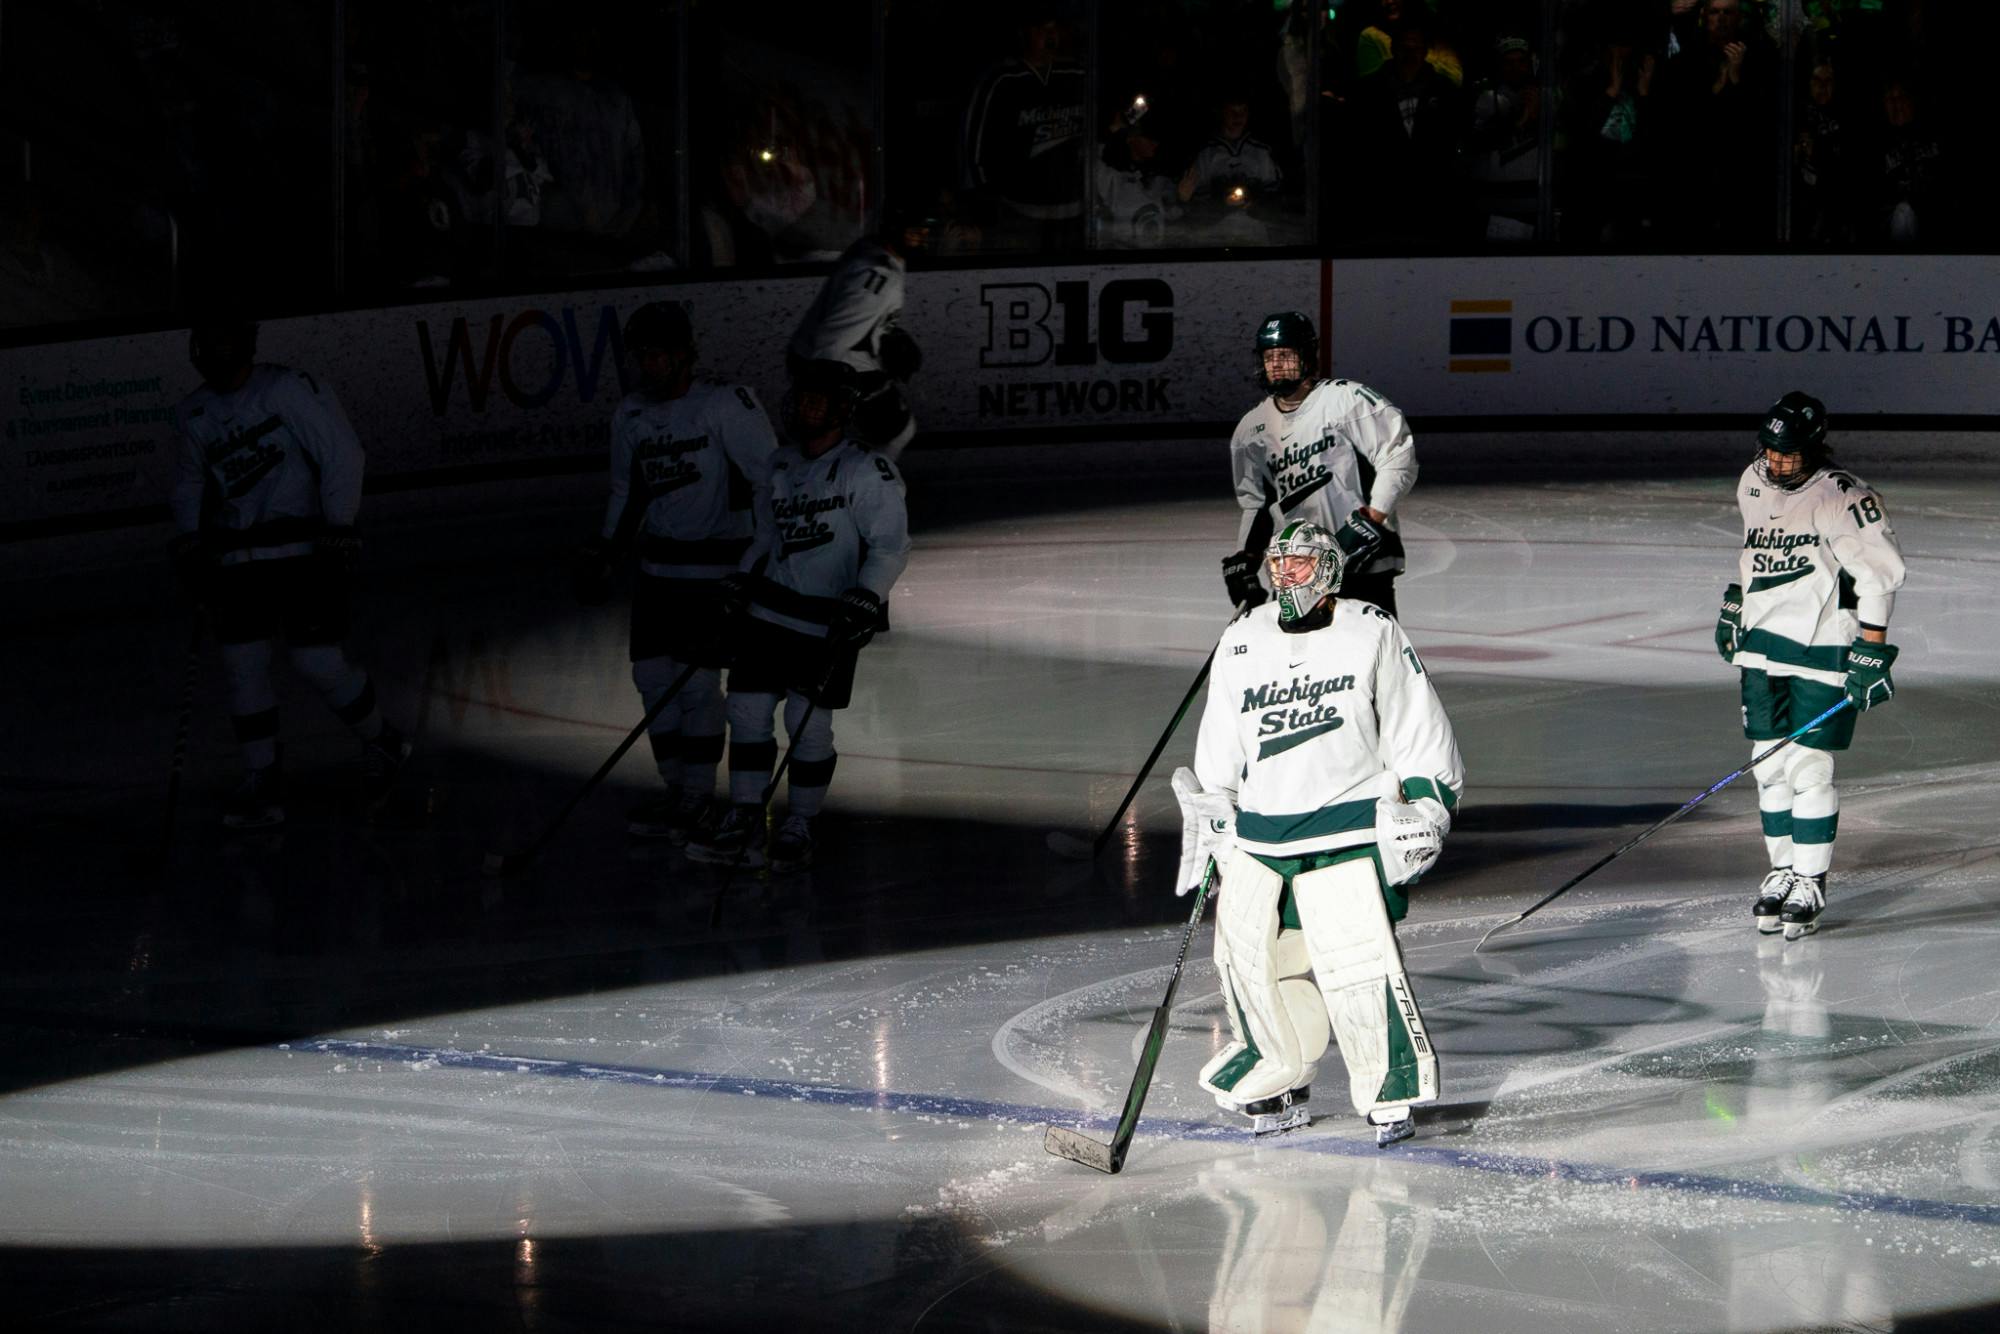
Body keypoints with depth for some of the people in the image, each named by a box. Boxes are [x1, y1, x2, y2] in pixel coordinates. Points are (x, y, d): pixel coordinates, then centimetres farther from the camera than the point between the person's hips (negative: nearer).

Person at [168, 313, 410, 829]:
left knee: (318, 661, -8)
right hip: (237, 562, 6)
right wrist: (190, 544, 8)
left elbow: (342, 453, -12)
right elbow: (189, 485, 21)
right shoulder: (192, 415, 7)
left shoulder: (288, 390, -12)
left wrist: (339, 529, -16)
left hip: (302, 550, -6)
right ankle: (262, 784, 9)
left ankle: (381, 747, 16)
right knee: (243, 661, 0)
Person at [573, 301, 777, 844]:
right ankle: (677, 792, 14)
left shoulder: (727, 405, -15)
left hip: (718, 567, -7)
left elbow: (770, 478, -14)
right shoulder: (632, 414, 7)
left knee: (699, 680, -9)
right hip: (659, 564, 7)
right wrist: (601, 551, 11)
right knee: (653, 673, 3)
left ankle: (699, 798, 0)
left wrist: (761, 558, -19)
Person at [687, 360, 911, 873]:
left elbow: (891, 545, -13)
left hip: (829, 626, -6)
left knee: (809, 725, -4)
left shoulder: (867, 472, -9)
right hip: (769, 611, 6)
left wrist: (864, 600, -23)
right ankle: (745, 824, 7)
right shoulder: (780, 467, 11)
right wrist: (739, 582, 15)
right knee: (748, 709, 0)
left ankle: (799, 827, 10)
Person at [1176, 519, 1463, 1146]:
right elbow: (1219, 748, 18)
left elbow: (1418, 730, 3)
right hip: (1256, 831, 5)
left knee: (1358, 962, -15)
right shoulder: (1241, 642, 10)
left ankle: (1391, 1093, -3)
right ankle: (1281, 1088, 19)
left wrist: (1427, 805, -1)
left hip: (1348, 829, -5)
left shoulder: (1373, 634, -1)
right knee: (1249, 958, 2)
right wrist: (1208, 815, 12)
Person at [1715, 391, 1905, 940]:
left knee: (1809, 769, -7)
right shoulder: (1753, 484, 7)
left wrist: (1871, 654, -19)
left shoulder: (1843, 499, -16)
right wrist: (1735, 604, 30)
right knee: (1770, 766, 5)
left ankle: (1809, 884, 1)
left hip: (1824, 650, -6)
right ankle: (1782, 873, 16)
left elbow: (1879, 575, -16)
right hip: (1763, 645, 6)